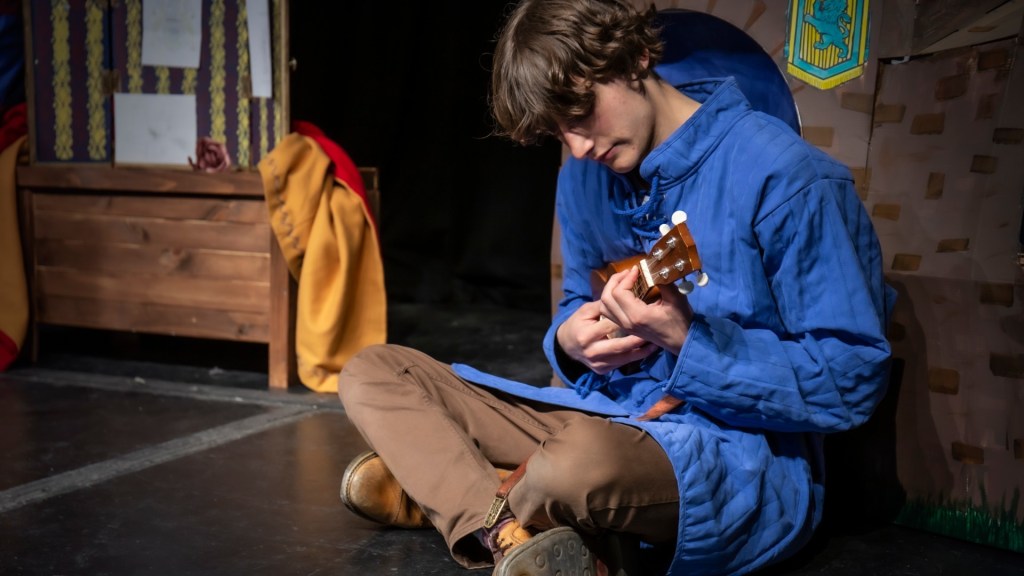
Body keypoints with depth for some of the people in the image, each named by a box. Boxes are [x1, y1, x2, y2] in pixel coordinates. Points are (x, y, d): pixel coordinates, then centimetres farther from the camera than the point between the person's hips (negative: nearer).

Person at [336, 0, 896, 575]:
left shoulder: (786, 178, -16)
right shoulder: (587, 178, 6)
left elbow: (853, 378, -15)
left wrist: (687, 340, -25)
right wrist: (570, 340, -5)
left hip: (744, 455, -7)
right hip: (607, 418, 8)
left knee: (583, 460, -43)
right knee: (371, 373, 0)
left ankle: (452, 491, -9)